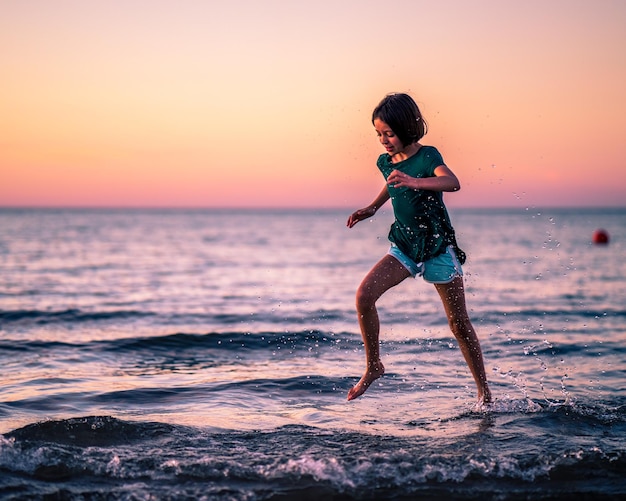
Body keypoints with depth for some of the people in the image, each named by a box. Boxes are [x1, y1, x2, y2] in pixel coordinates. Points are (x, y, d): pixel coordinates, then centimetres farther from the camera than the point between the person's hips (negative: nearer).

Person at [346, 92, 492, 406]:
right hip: (405, 246, 5)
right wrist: (373, 208, 21)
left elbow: (452, 183, -38)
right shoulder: (385, 162, 3)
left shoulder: (427, 156, -16)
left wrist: (413, 182, -51)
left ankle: (484, 391, 17)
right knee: (364, 295, -16)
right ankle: (373, 366, 2)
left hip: (438, 248, -5)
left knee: (458, 323, 2)